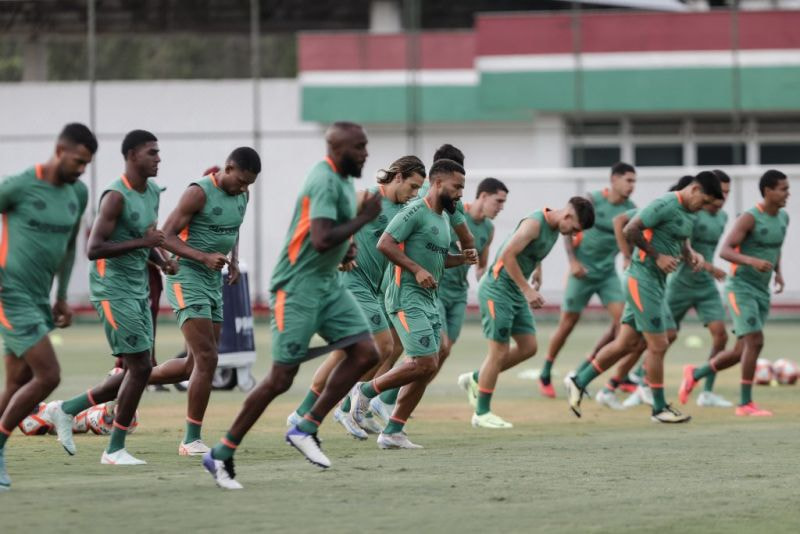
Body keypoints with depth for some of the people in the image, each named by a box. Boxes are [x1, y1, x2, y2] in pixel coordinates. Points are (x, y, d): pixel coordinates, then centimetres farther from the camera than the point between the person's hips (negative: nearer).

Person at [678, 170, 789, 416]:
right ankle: (746, 403, -11)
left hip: (762, 292, 8)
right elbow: (725, 251, -21)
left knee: (742, 352, 7)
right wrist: (751, 261, -37)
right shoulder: (749, 218, -15)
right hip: (740, 287, -8)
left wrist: (779, 272, 10)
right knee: (755, 341, -18)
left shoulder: (783, 217, 9)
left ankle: (695, 374, 27)